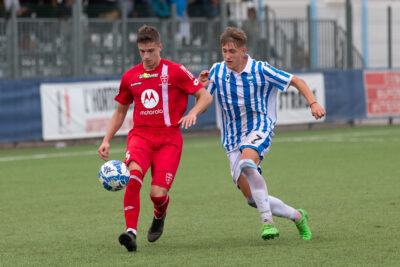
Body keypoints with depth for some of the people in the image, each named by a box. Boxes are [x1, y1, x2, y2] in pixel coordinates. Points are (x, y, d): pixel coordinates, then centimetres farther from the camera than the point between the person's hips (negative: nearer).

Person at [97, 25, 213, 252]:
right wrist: (107, 140, 15)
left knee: (158, 194, -13)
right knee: (133, 175, -29)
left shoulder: (175, 72, 0)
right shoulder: (130, 77, 11)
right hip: (140, 134, 2)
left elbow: (206, 96, 1)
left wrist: (193, 113, -19)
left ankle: (160, 216, 25)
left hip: (169, 137, -2)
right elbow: (121, 110, 24)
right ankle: (131, 231, -32)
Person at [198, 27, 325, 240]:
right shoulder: (217, 71, 1)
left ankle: (268, 221, -31)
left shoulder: (260, 70, -7)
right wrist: (202, 85, -19)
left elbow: (296, 81, 2)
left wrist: (313, 103, -11)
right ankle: (296, 216, 18)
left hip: (259, 129, -4)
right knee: (251, 196, -5)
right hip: (232, 140, 4)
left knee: (247, 162, -38)